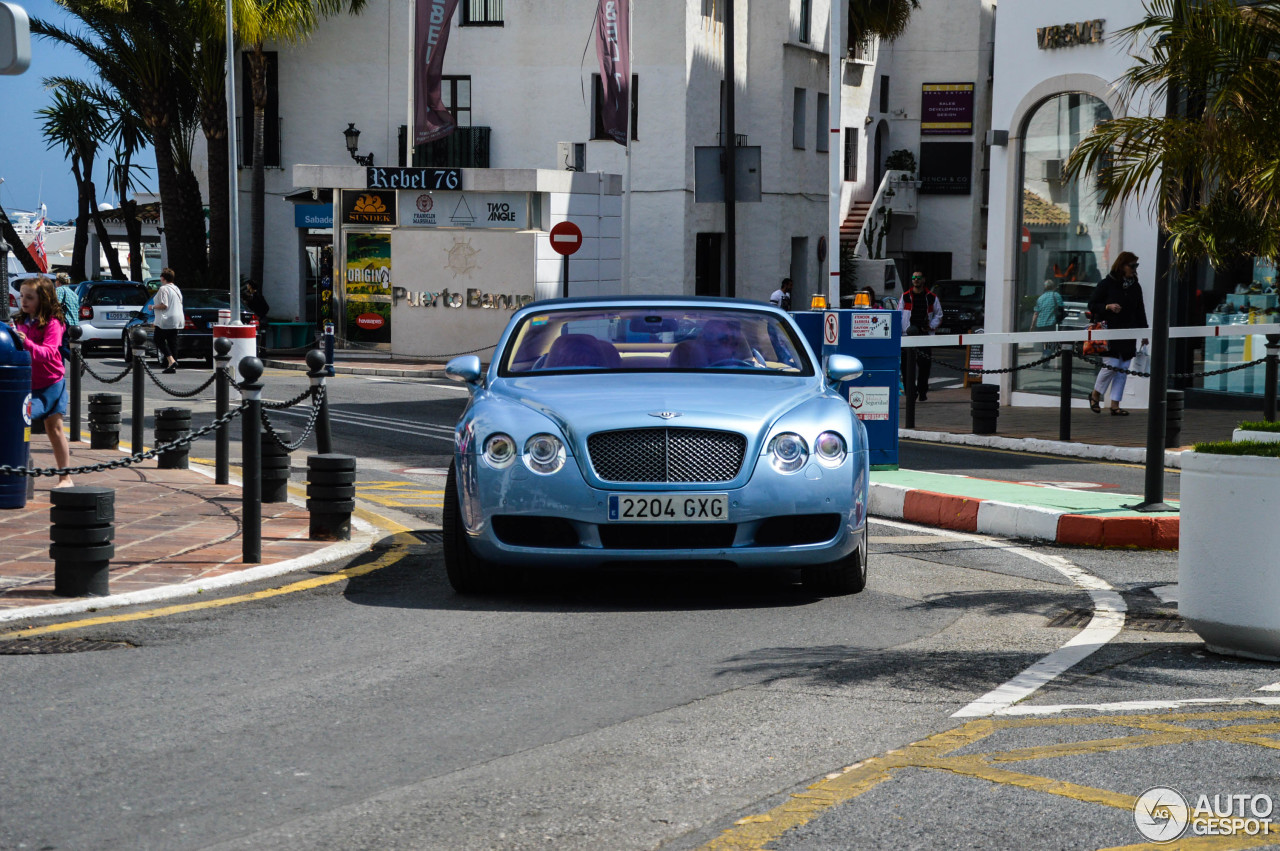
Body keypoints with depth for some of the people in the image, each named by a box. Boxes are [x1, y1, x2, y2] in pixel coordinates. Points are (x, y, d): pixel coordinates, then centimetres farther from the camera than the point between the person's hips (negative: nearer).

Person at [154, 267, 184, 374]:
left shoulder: (163, 289, -13)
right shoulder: (176, 289, 15)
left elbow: (164, 305, -19)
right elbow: (180, 304, 20)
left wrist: (153, 307, -5)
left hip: (165, 321, -8)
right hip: (177, 320, 8)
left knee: (159, 340, 1)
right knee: (173, 342, 8)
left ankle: (171, 360, -17)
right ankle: (173, 366, 4)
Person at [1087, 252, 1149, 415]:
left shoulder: (1135, 287, 13)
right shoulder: (1106, 284, -3)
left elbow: (1140, 311, 19)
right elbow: (1092, 305, -1)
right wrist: (1108, 307, -18)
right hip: (1109, 333, -5)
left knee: (1123, 369, 2)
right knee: (1111, 365, -13)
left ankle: (1115, 405, 6)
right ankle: (1095, 394, 11)